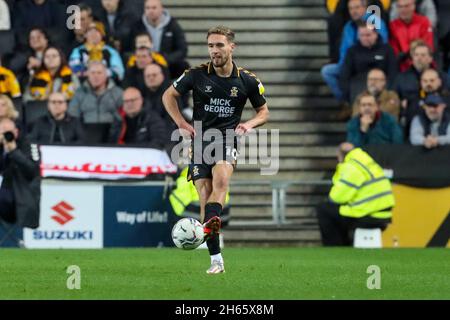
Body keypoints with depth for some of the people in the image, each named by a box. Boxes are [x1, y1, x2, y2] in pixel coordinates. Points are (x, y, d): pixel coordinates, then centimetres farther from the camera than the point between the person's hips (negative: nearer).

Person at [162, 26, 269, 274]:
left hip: (227, 139, -1)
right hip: (200, 140, 1)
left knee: (221, 181, -31)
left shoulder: (247, 80, 1)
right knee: (205, 196, -6)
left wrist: (249, 124, -6)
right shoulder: (197, 75, 0)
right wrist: (182, 123, 0)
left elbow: (263, 111, 16)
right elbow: (169, 96, 13)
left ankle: (209, 224, -53)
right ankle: (216, 259, -1)